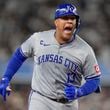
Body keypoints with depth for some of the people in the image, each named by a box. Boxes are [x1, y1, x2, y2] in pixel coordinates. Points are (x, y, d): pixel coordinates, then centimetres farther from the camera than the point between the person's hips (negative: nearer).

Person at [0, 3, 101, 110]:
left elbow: (94, 79, -4)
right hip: (39, 101, -1)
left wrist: (79, 92, -22)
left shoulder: (85, 50, -9)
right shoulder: (38, 38, -6)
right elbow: (19, 55, 10)